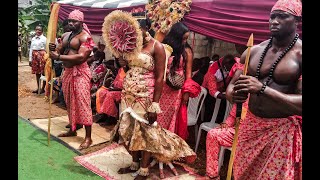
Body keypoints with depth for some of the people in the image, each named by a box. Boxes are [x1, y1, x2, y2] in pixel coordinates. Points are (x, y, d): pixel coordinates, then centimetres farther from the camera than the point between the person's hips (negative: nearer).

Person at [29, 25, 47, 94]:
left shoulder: (44, 39, -6)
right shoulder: (33, 39, 12)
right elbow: (31, 49, 13)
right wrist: (30, 59, 11)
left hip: (42, 55, -6)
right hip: (35, 56, 6)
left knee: (43, 72, -1)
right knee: (37, 72, 12)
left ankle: (43, 88, 10)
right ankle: (38, 88, 21)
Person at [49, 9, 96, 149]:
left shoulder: (85, 36, -12)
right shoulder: (65, 35, 14)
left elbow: (81, 57, -23)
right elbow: (59, 51, 16)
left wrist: (59, 57, -23)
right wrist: (53, 49, -9)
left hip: (80, 73, -8)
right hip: (67, 72, 8)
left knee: (83, 104, -7)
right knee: (70, 102, 16)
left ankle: (88, 137, -1)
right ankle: (72, 130, 32)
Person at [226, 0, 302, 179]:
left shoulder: (300, 54, -11)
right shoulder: (253, 51, 4)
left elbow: (301, 104, -21)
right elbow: (231, 85, 10)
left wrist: (262, 89, -29)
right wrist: (233, 94, -15)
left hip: (282, 131, -5)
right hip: (250, 126, 5)